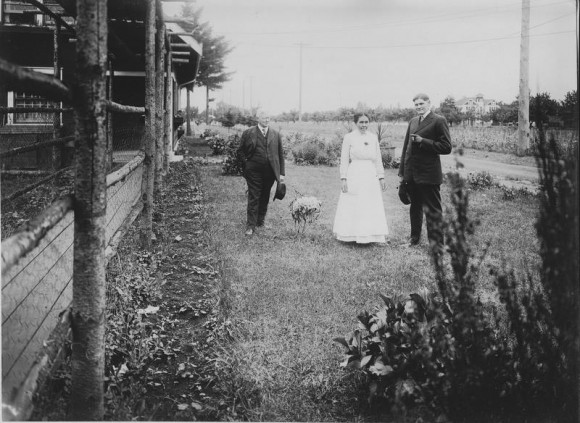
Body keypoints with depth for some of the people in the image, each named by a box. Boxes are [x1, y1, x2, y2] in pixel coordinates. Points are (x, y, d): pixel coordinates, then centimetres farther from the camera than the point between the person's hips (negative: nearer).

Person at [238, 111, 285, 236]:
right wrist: (245, 164, -1)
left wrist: (281, 173, 5)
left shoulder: (276, 135, 7)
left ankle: (260, 221, 27)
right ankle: (250, 226, 0)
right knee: (253, 199, -3)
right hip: (253, 172, -3)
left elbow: (280, 154, 9)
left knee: (265, 198, 12)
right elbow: (241, 151, 8)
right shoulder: (248, 133, 0)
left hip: (270, 172, 3)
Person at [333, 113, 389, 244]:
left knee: (371, 207, 3)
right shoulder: (349, 137, -1)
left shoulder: (373, 137, 9)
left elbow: (378, 159, 13)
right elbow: (344, 160, -1)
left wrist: (381, 177, 9)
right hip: (354, 176, -3)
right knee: (352, 207, 0)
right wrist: (343, 179, -7)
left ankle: (369, 236, 10)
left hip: (371, 177, 4)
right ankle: (352, 236, 7)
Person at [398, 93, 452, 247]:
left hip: (428, 174, -7)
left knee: (432, 210, -1)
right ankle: (414, 238, 31)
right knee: (415, 207, 18)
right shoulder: (412, 121, 15)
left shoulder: (439, 121, -7)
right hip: (411, 174, 7)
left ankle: (437, 244, 6)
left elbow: (446, 147, -13)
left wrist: (422, 141, -18)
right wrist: (402, 172, 14)